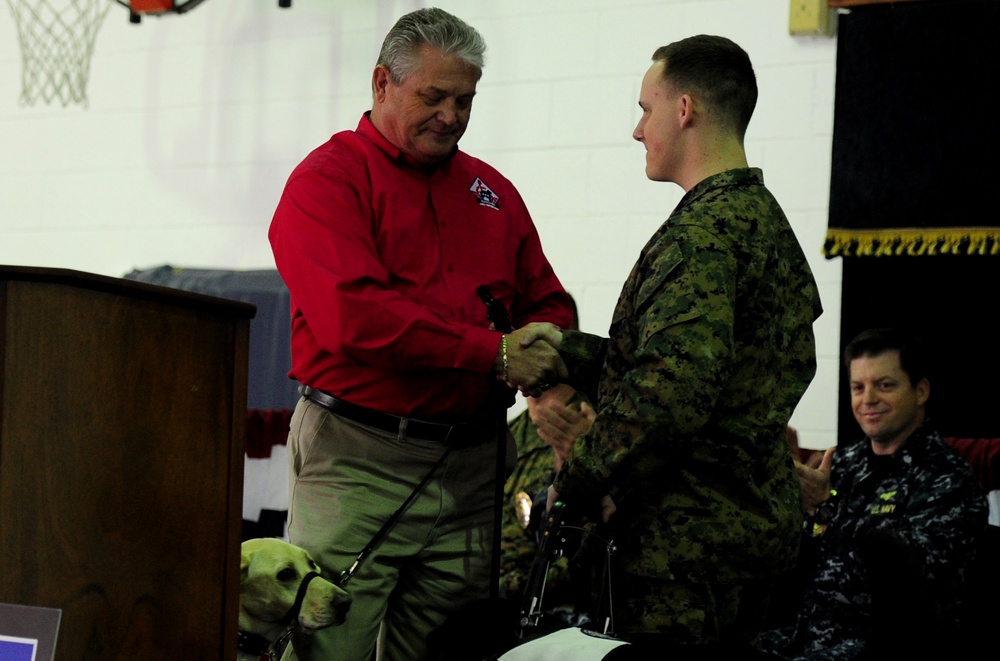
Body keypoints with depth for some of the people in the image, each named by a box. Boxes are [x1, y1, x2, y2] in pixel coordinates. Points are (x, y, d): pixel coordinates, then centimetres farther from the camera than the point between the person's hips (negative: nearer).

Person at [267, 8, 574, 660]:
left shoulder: (492, 191, 18)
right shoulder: (329, 179, -2)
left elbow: (548, 305, 23)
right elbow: (353, 314, -16)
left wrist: (542, 354, -3)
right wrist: (493, 353, -17)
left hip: (471, 465, 6)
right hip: (359, 459, -5)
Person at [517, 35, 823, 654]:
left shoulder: (702, 232, -16)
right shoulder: (765, 219, 17)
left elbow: (670, 391, -26)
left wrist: (578, 482, -14)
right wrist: (566, 349, 17)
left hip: (690, 538, -10)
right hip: (756, 522, 10)